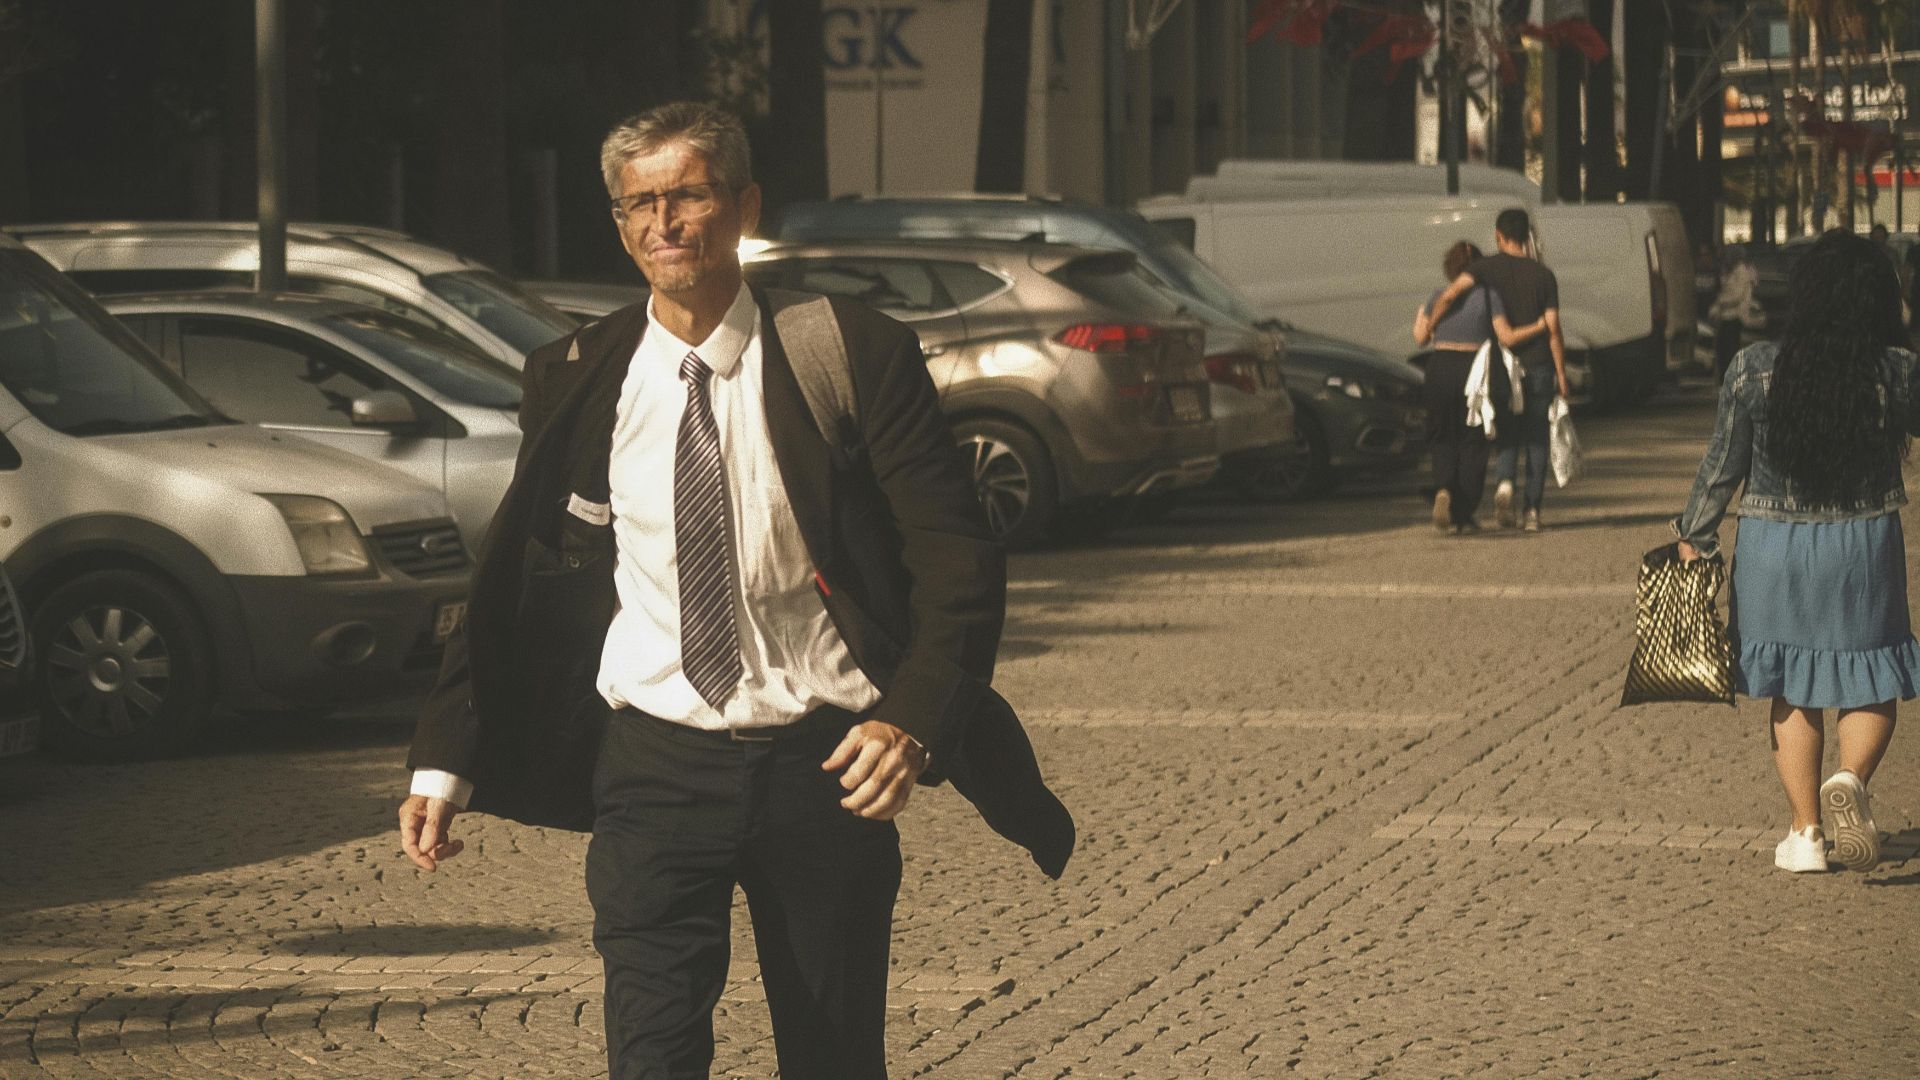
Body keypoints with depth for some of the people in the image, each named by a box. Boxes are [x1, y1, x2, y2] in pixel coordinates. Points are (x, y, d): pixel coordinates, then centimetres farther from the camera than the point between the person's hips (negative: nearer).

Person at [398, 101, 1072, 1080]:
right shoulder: (574, 382, 2)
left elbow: (958, 558, -5)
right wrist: (445, 762, 2)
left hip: (823, 767, 0)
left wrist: (913, 722, -20)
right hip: (653, 768, 1)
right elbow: (511, 584, 9)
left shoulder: (854, 357, -5)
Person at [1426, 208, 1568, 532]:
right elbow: (1553, 329, -2)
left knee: (1507, 433, 11)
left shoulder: (1488, 268, -2)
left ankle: (1504, 482, -18)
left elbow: (1449, 294, -18)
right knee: (1536, 438, 7)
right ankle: (1533, 511, 4)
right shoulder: (1543, 274, 1)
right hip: (1539, 365, 0)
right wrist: (1561, 374, 2)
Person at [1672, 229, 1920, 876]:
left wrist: (1695, 535, 11)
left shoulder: (1754, 369, -10)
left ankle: (1805, 833, 13)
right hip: (1865, 545, -1)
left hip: (1775, 548, 1)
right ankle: (1851, 778, -17)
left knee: (1794, 693, 13)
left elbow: (1722, 465, -1)